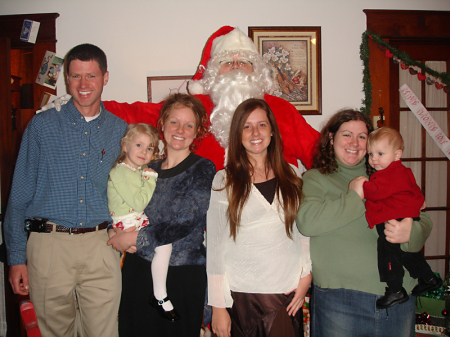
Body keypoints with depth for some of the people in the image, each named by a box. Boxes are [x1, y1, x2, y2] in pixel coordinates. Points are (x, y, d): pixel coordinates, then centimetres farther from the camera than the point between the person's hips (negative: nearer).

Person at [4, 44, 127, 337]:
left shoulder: (120, 130, 7)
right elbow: (20, 195, 3)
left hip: (102, 247, 1)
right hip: (49, 246, 0)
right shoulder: (42, 126, 3)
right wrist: (17, 257, -1)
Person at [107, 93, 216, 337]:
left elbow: (185, 224, -14)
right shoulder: (148, 168, 9)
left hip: (183, 275, -4)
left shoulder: (203, 169, -5)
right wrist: (117, 232, -8)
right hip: (138, 271, 4)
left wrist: (134, 238, -11)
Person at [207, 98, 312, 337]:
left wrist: (306, 275, 0)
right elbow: (214, 244, -2)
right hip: (241, 295, -2)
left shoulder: (291, 177, 6)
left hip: (288, 293, 2)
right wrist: (218, 306, -4)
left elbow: (303, 230, 12)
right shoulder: (223, 181, -1)